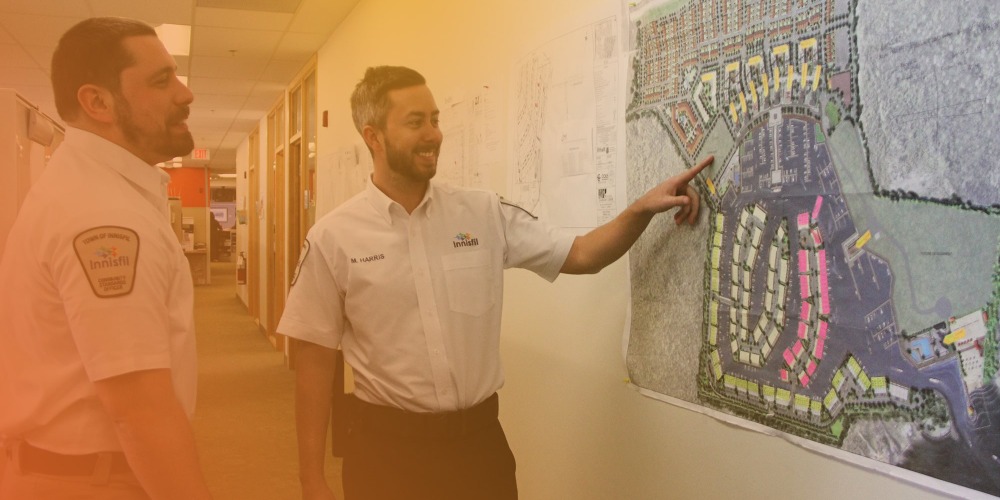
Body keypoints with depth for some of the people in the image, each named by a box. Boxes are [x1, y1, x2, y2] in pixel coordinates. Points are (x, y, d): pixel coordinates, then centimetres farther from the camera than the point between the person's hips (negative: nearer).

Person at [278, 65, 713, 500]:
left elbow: (580, 255, 3)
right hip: (387, 445, -2)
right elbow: (316, 361, -5)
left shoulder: (485, 214, -1)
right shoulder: (333, 238, -7)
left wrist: (640, 211, -14)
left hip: (479, 437, 2)